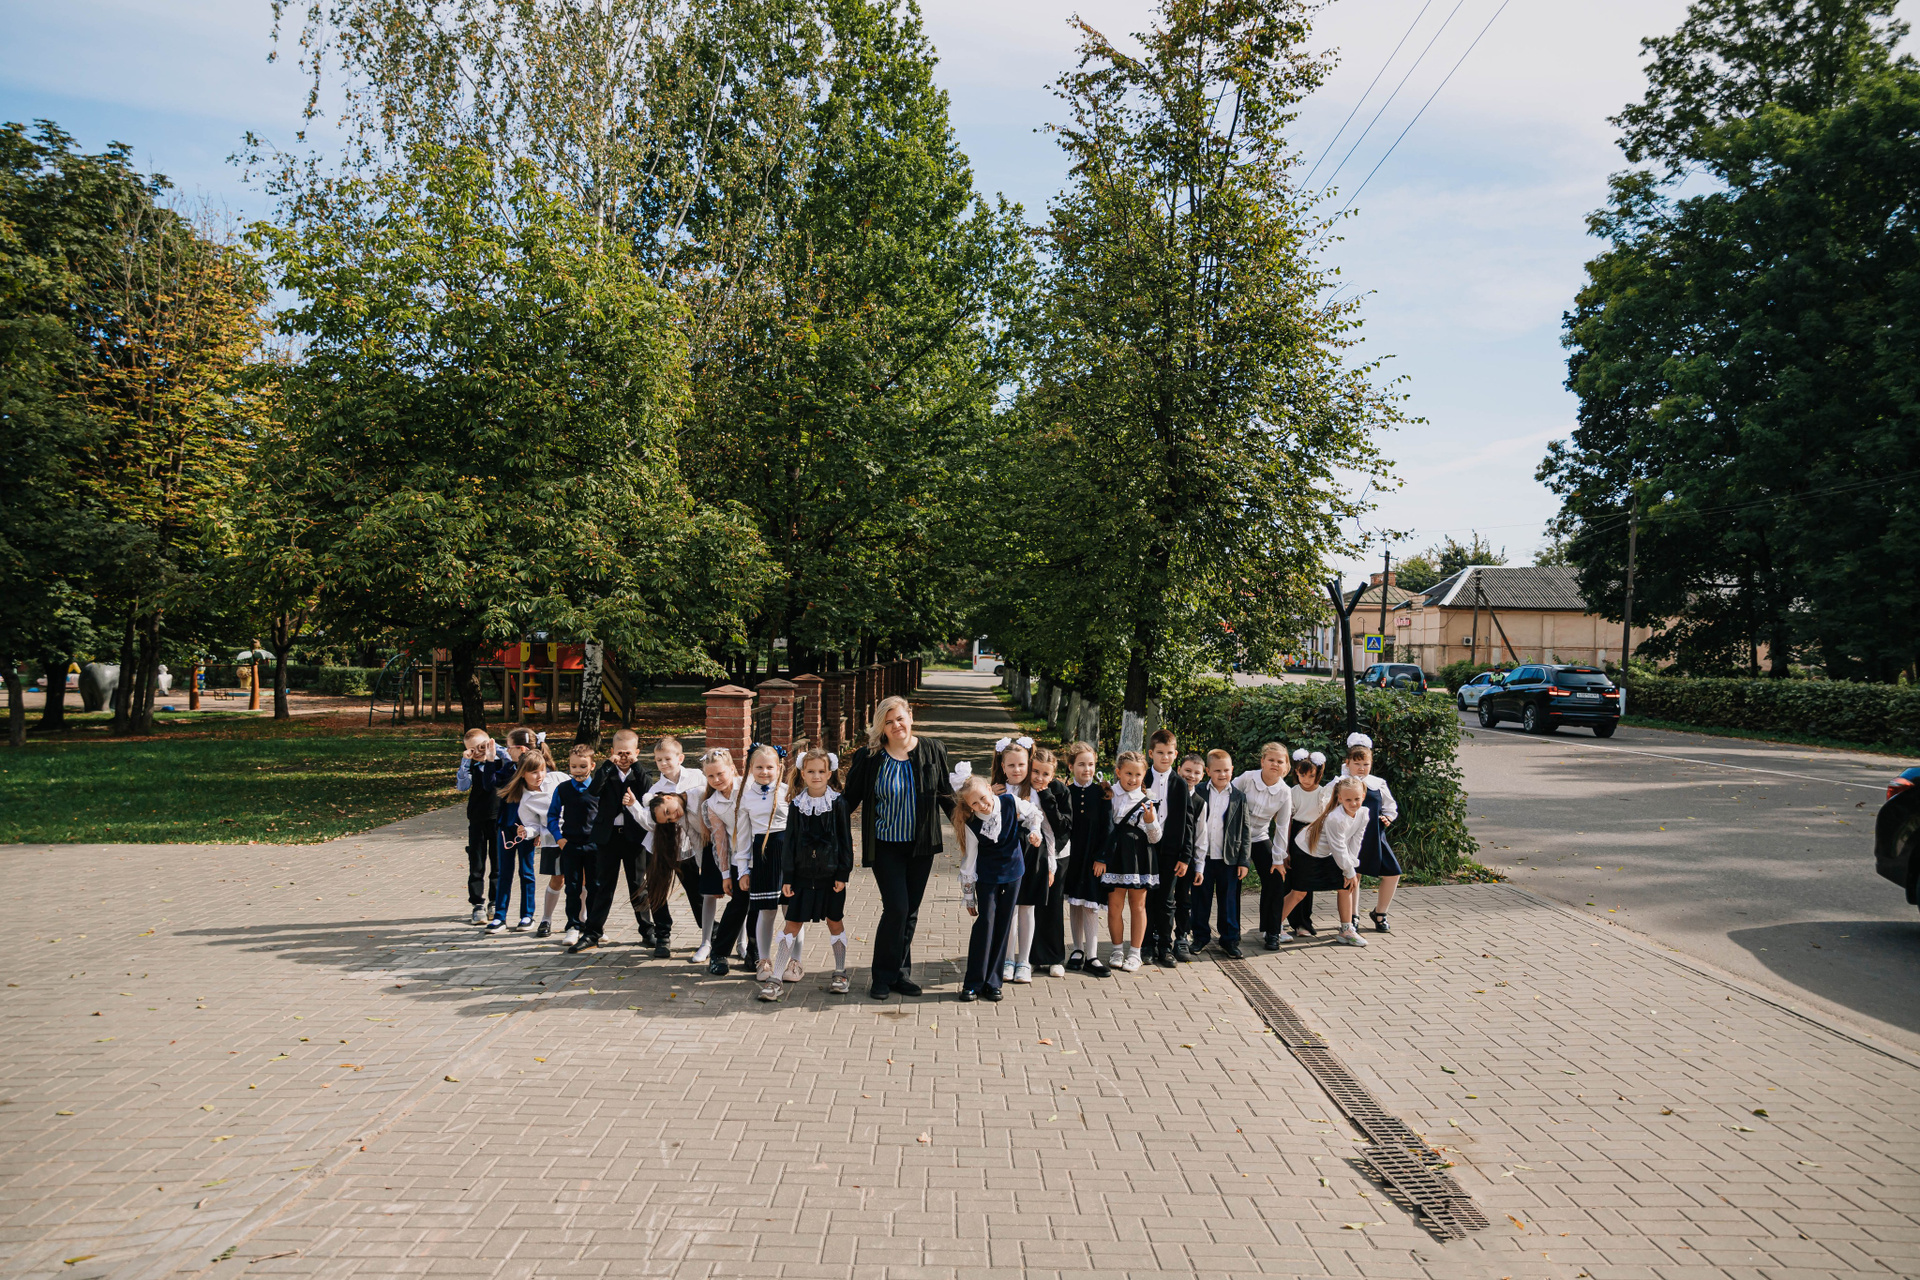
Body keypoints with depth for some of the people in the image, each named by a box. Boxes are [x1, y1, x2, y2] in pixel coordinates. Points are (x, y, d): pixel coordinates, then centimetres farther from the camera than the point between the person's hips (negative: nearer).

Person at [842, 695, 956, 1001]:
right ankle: (884, 976, 7)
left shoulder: (932, 750, 0)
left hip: (921, 845, 3)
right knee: (896, 908, -9)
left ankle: (901, 973, 23)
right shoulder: (869, 758, -6)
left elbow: (945, 795, 9)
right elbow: (851, 798, 2)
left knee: (911, 910, 9)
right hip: (885, 846, -3)